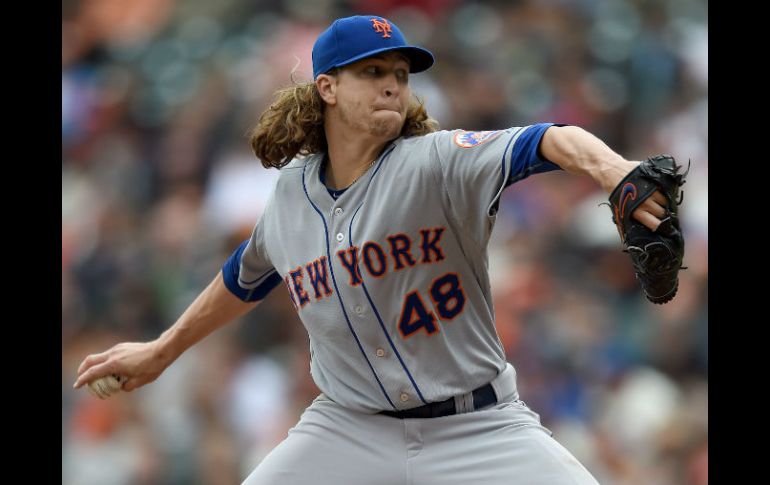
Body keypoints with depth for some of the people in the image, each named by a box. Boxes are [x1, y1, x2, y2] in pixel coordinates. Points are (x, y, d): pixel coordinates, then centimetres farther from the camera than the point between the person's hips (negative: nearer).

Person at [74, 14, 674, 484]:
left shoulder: (438, 162, -12)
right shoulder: (292, 193, 3)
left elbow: (549, 141, -32)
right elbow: (245, 279, 24)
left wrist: (609, 168, -54)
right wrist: (162, 352, 35)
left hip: (476, 427, -3)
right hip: (350, 429, 3)